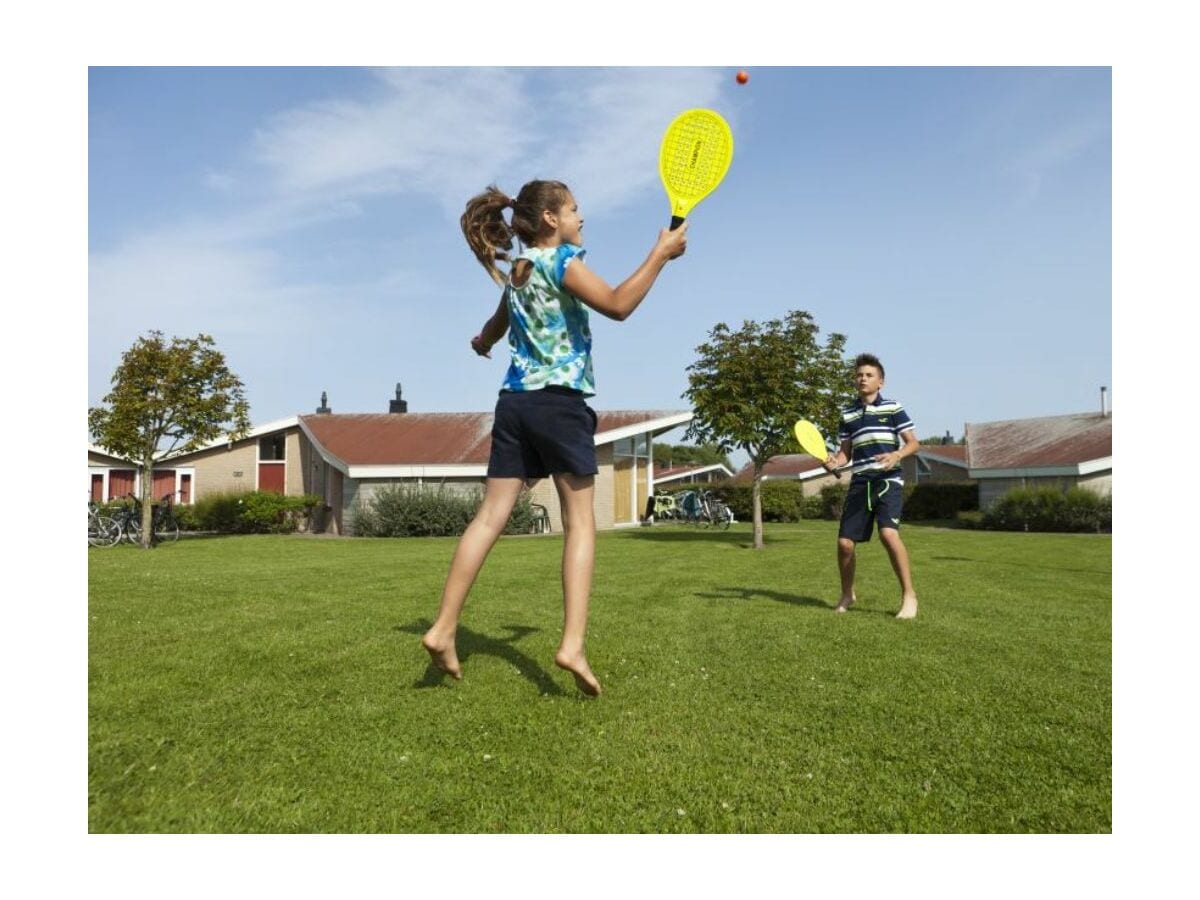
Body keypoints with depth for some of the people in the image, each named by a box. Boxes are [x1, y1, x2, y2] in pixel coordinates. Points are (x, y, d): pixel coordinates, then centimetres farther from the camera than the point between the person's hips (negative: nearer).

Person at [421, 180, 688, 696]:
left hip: (515, 401, 7)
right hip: (560, 402, -7)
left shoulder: (516, 270, 19)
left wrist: (483, 342, 60)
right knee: (580, 523, -2)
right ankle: (572, 645, -9)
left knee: (490, 517, 3)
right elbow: (618, 306, -16)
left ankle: (443, 630, 2)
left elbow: (496, 326, 37)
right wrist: (661, 253, -7)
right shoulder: (561, 260, -3)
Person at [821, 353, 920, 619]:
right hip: (860, 482, 4)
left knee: (888, 533, -25)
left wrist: (896, 455, -20)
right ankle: (847, 594, 24)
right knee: (845, 542, 0)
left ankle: (909, 595, -10)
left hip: (888, 480, -4)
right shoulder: (847, 414, 13)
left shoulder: (893, 408, 2)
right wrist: (834, 462, -6)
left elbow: (914, 443, 1)